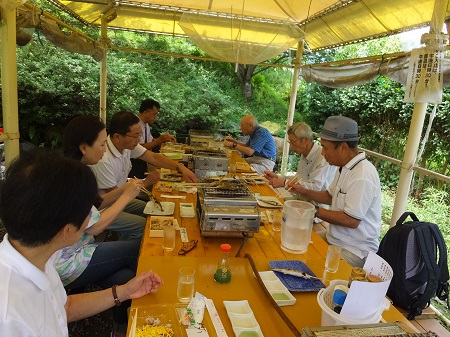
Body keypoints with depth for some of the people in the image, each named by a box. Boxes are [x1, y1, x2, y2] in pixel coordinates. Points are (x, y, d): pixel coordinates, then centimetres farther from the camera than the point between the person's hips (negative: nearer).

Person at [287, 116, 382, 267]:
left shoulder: (363, 177, -25)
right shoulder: (345, 168, 5)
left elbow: (351, 220, -24)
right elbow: (330, 196, 17)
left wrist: (315, 211, -16)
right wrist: (303, 191, 3)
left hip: (354, 250, -9)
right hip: (334, 239, 9)